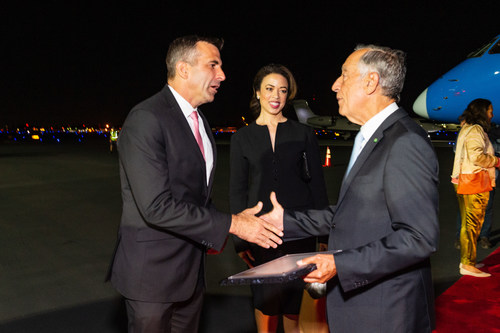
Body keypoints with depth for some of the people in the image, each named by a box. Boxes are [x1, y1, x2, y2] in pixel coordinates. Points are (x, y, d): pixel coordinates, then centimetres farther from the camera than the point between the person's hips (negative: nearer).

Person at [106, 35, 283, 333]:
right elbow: (157, 206, -27)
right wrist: (231, 224, -24)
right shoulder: (145, 120, -20)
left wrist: (211, 232, 2)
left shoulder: (200, 121, 10)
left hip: (192, 268, 8)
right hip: (153, 271, -8)